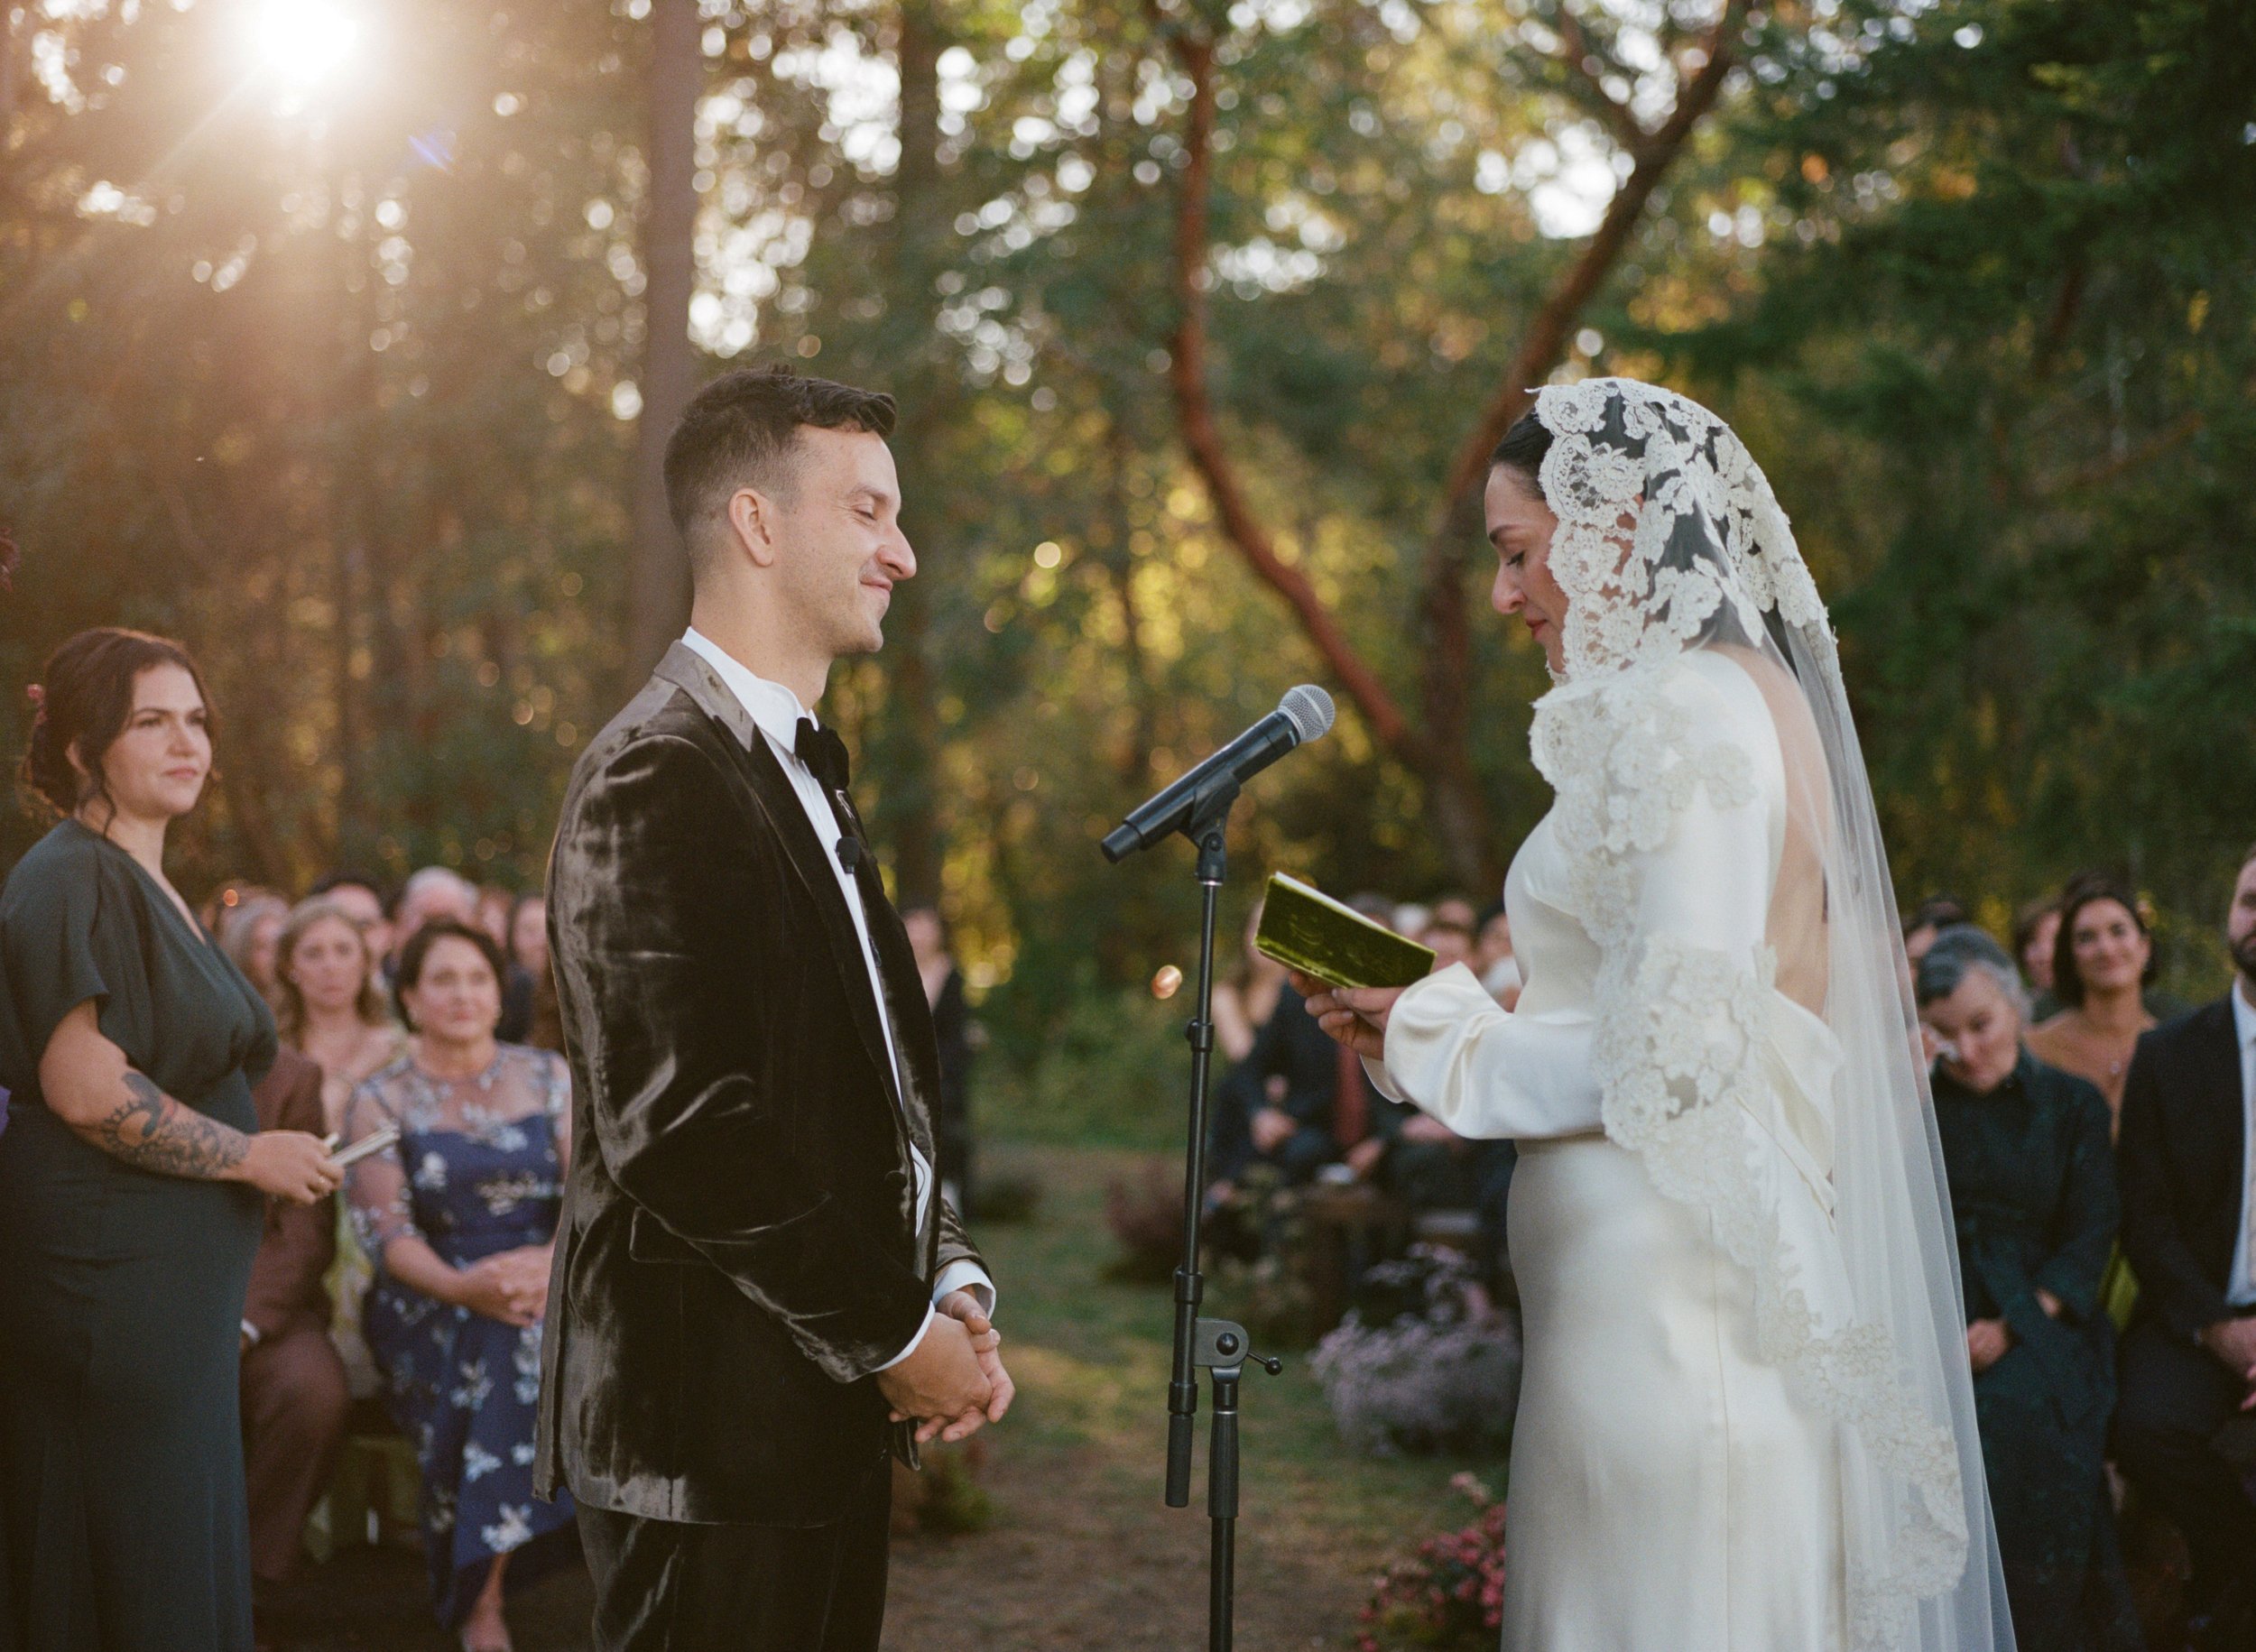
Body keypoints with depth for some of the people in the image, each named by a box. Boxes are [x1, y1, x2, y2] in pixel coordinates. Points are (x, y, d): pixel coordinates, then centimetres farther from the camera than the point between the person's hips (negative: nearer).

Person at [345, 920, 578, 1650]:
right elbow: (386, 1234, -4)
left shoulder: (550, 1077, 13)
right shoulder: (377, 1102, 8)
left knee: (541, 1340, -34)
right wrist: (466, 1289, -26)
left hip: (549, 1285, 2)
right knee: (502, 1348, -35)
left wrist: (555, 1263, -22)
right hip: (432, 1305, -2)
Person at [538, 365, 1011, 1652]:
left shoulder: (808, 774, 18)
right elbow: (681, 1126, -21)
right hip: (717, 1420, -9)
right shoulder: (659, 775, -14)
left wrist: (953, 1283, 5)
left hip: (831, 1420, 9)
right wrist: (895, 1336, -14)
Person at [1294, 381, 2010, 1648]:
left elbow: (1676, 1044, -19)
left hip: (1668, 1290, -9)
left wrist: (1435, 1039, -5)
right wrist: (1425, 1014, 13)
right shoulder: (1751, 692, 16)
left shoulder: (1686, 710, -13)